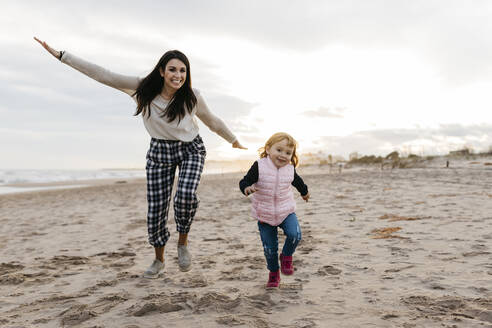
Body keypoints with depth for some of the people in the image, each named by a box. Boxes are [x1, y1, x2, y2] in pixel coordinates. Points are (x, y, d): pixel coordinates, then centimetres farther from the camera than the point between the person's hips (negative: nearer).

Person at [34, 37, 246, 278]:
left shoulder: (192, 97, -15)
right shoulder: (143, 88, -16)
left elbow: (212, 121, 2)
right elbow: (102, 75, -15)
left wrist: (234, 140, 16)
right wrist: (61, 55, -16)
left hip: (191, 150, -1)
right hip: (159, 152, 1)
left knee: (186, 195, -29)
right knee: (155, 210, 2)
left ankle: (183, 242, 0)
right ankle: (159, 260, 27)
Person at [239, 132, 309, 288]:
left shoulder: (290, 169, -4)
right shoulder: (259, 166, -16)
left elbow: (297, 181, 18)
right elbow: (244, 182, -17)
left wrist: (304, 192, 37)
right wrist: (246, 188, -41)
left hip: (286, 211, 2)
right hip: (264, 215, -2)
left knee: (294, 235, -22)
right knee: (269, 247, 3)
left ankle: (286, 256, 9)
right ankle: (273, 272, 30)